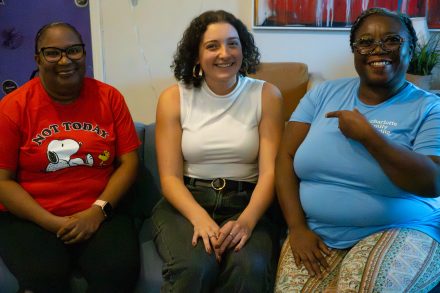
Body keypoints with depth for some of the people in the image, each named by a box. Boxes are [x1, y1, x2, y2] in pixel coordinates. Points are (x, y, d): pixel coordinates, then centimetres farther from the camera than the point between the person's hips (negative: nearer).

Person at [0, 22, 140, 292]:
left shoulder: (109, 97, 3)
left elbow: (128, 161, 1)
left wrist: (98, 211, -13)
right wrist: (53, 223, -13)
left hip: (99, 214, 1)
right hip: (29, 218, -1)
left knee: (120, 271, -26)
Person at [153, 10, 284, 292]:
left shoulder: (266, 95, 3)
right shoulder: (174, 98, 3)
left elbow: (270, 171, -5)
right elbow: (170, 177, -2)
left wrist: (246, 220, -23)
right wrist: (200, 217, -21)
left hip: (246, 203, 1)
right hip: (186, 203, 0)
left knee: (249, 268, -31)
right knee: (194, 267, -32)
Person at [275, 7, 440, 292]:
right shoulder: (324, 94, 6)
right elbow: (286, 157, 1)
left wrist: (368, 135, -20)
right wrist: (297, 228, -9)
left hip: (399, 232, -2)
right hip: (316, 232, 3)